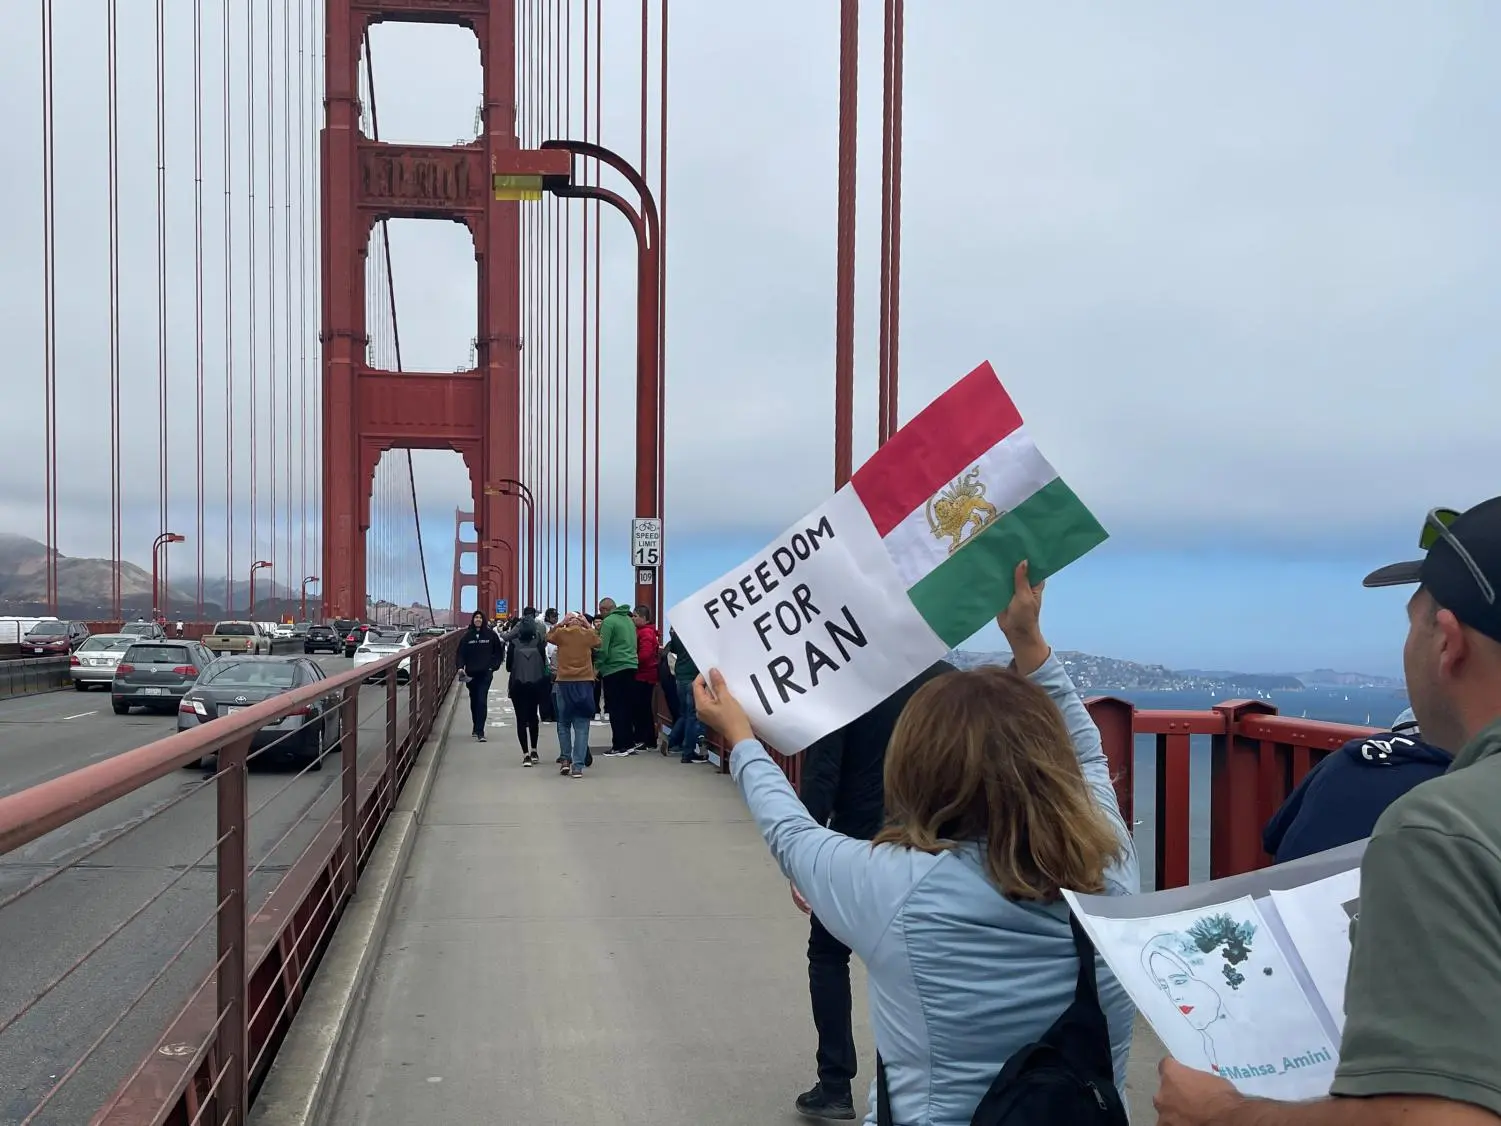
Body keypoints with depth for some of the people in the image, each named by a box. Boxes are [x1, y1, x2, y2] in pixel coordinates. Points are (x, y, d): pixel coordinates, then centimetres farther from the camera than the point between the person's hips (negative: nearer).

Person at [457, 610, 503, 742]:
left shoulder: (491, 635, -1)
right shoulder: (467, 635, 3)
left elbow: (498, 652, 6)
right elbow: (461, 653, 3)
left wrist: (493, 665, -3)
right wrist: (461, 667, -10)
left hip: (485, 673, -3)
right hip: (471, 674, 3)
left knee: (482, 701, -11)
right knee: (474, 701, 14)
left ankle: (480, 731, -13)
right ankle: (476, 727, 29)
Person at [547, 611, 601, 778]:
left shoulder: (561, 633, -1)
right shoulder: (588, 634, -1)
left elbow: (548, 636, 19)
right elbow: (598, 642, 20)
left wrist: (561, 623, 15)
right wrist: (588, 625, 16)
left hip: (564, 683, 0)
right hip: (585, 684, 0)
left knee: (563, 723, 17)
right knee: (582, 727, 0)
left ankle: (565, 759, 12)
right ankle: (578, 766, -4)